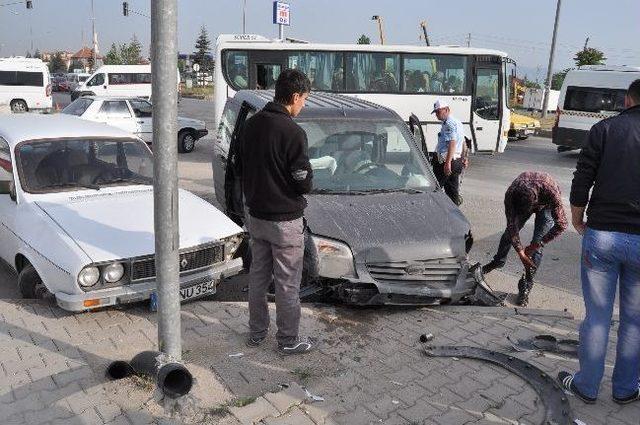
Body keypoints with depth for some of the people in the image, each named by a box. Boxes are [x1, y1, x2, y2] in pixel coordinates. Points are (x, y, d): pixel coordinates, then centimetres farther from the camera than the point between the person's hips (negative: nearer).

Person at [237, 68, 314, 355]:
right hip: (284, 220, -7)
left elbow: (241, 169, 11)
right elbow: (304, 183, -19)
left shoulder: (250, 125, 3)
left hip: (255, 215, 7)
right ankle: (288, 341, 19)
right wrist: (307, 178, 2)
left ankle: (256, 332, 32)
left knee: (258, 275, 19)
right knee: (287, 283, 6)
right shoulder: (292, 132, -21)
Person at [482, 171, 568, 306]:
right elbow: (512, 226, -27)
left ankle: (526, 287, -2)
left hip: (546, 206, -2)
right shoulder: (511, 194, -38)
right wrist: (521, 253, -29)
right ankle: (499, 261, 37)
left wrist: (536, 245, -32)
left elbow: (561, 225, -36)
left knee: (537, 244, -11)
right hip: (524, 199, 2)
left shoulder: (551, 192, -45)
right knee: (509, 232, 8)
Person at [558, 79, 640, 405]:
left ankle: (586, 386, 23)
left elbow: (581, 180, -4)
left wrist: (577, 219, 11)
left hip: (601, 235, -1)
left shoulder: (605, 129, 0)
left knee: (597, 316, 10)